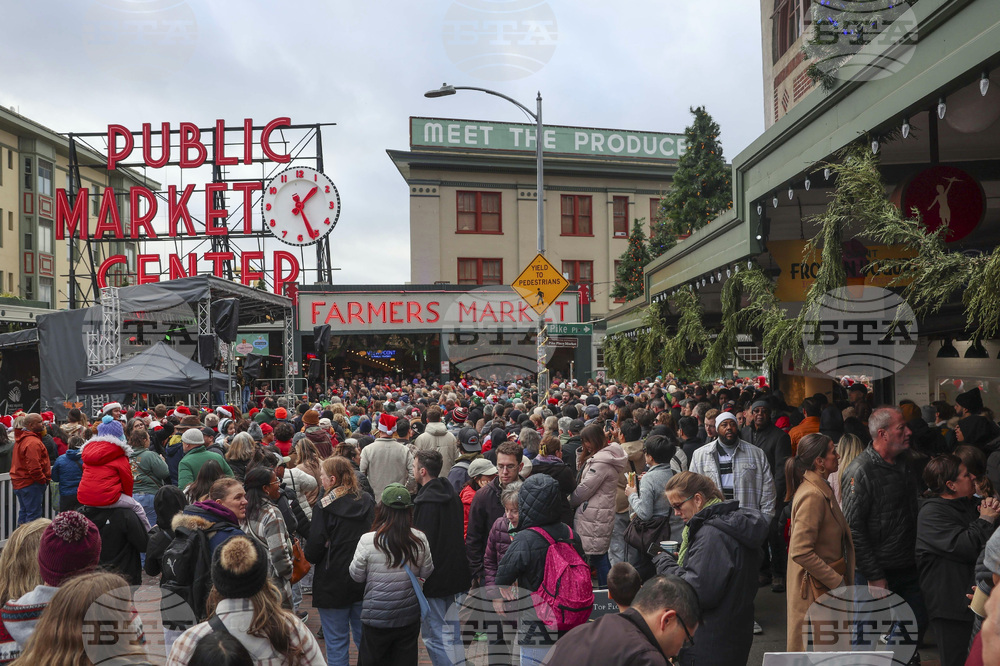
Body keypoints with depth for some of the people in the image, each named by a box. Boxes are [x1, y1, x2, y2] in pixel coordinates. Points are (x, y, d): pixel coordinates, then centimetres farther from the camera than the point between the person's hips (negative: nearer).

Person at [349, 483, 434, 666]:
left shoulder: (368, 540, -18)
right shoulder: (420, 539, -10)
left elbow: (356, 575, -6)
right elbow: (426, 573, 3)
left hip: (377, 617, -2)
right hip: (410, 616, 2)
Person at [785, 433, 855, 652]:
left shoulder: (822, 490, 11)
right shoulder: (812, 496, -21)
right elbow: (802, 553, -26)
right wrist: (836, 581, -20)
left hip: (829, 584, 10)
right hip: (815, 589, -10)